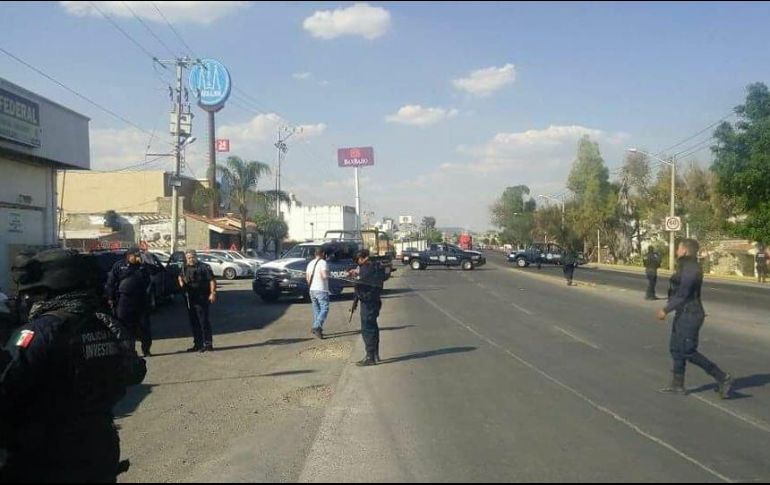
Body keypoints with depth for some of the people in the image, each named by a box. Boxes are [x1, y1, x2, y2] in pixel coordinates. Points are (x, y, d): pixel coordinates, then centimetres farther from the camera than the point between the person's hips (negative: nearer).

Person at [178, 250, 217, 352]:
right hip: (190, 300, 7)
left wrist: (213, 293, -20)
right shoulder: (185, 269, 15)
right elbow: (181, 277, 35)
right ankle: (198, 344, 19)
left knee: (204, 321, -7)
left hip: (202, 299, -7)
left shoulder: (204, 267, -6)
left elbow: (212, 280, -11)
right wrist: (181, 281, 12)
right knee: (193, 323, 11)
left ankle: (208, 344, -3)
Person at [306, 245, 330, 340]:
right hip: (321, 290, -8)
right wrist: (328, 273, -2)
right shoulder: (323, 262, -10)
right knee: (324, 309, -7)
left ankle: (316, 328, 12)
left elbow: (307, 277, 18)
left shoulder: (310, 263, 14)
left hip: (312, 290, 8)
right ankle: (317, 327, -22)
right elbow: (325, 276, -22)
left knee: (316, 310, 15)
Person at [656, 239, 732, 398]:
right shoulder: (690, 267, 11)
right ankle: (677, 385, 21)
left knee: (689, 352, -4)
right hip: (685, 314, 10)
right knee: (676, 349, 14)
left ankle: (723, 378, 2)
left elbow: (682, 294, -23)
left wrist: (666, 310, -17)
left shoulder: (689, 268, -20)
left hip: (689, 315, -10)